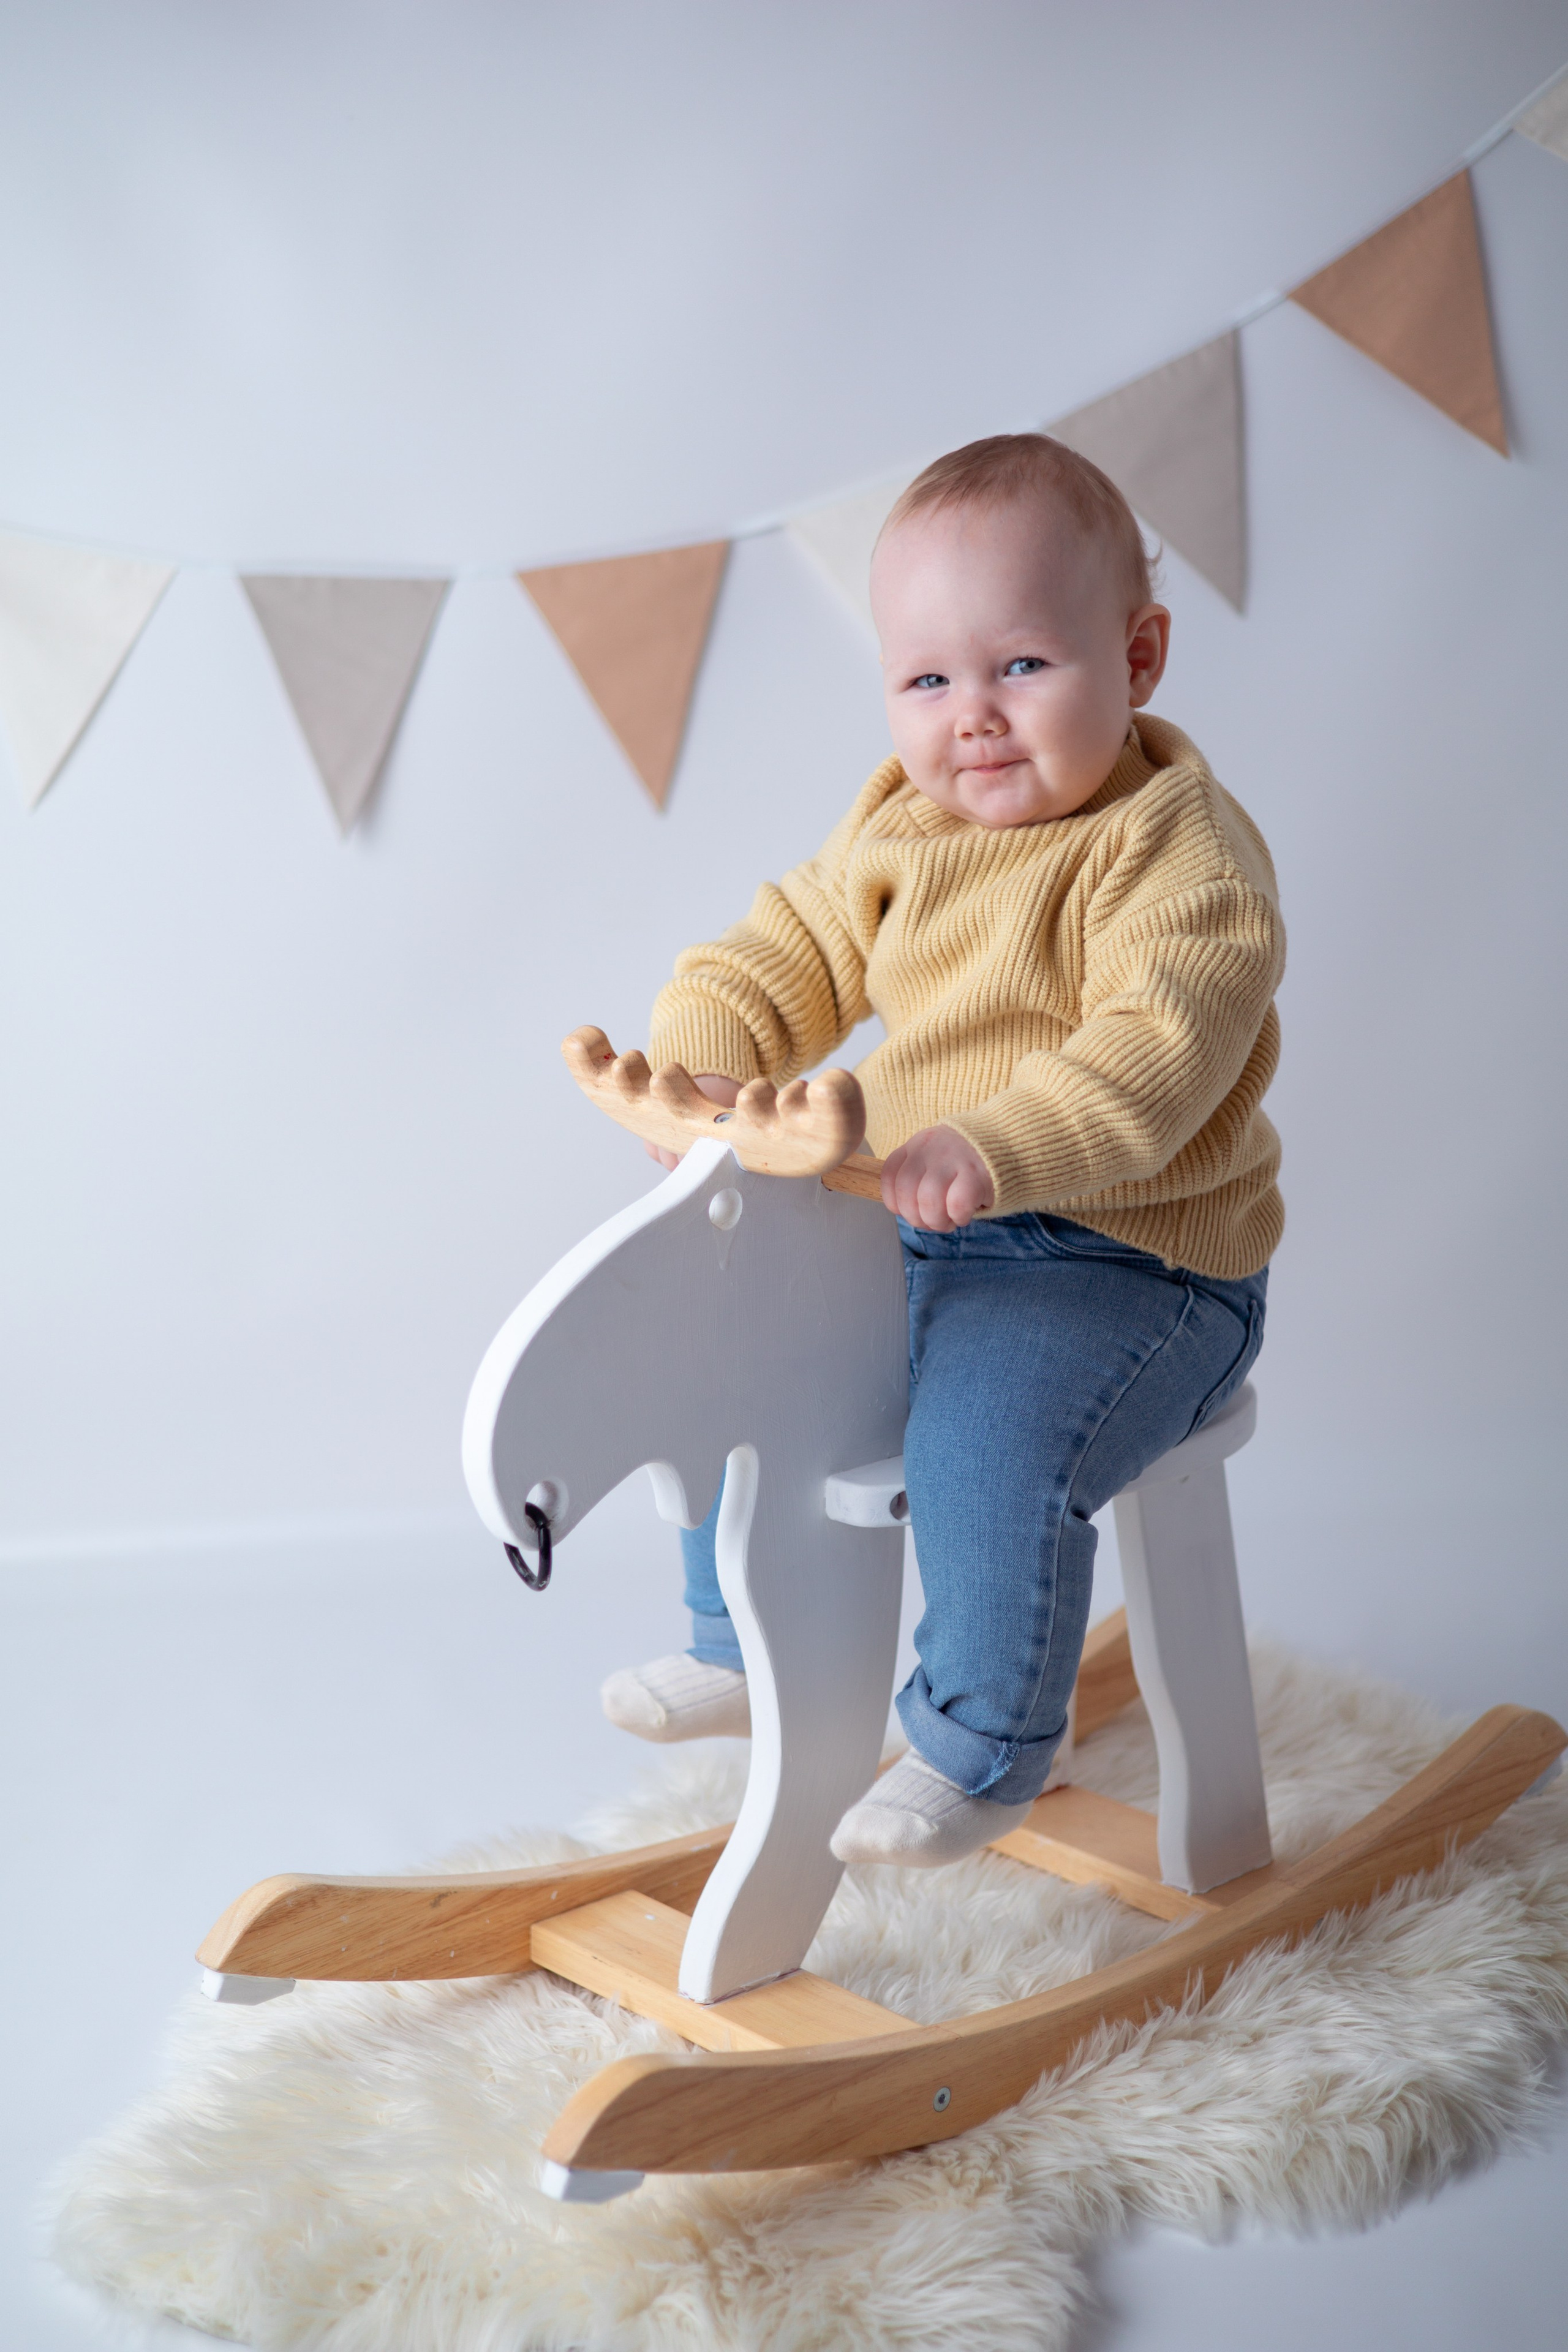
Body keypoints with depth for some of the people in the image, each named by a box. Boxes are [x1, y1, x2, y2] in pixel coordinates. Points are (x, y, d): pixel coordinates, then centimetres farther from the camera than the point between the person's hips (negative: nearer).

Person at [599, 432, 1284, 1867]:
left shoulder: (1180, 850, -18)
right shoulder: (899, 828, 6)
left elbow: (1158, 1053, -31)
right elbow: (797, 954, 12)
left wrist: (997, 1148, -45)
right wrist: (703, 1054, -8)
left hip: (1131, 1264, -8)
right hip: (910, 1234, 8)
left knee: (988, 1437, -31)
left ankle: (980, 1749, -6)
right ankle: (744, 1645, 28)